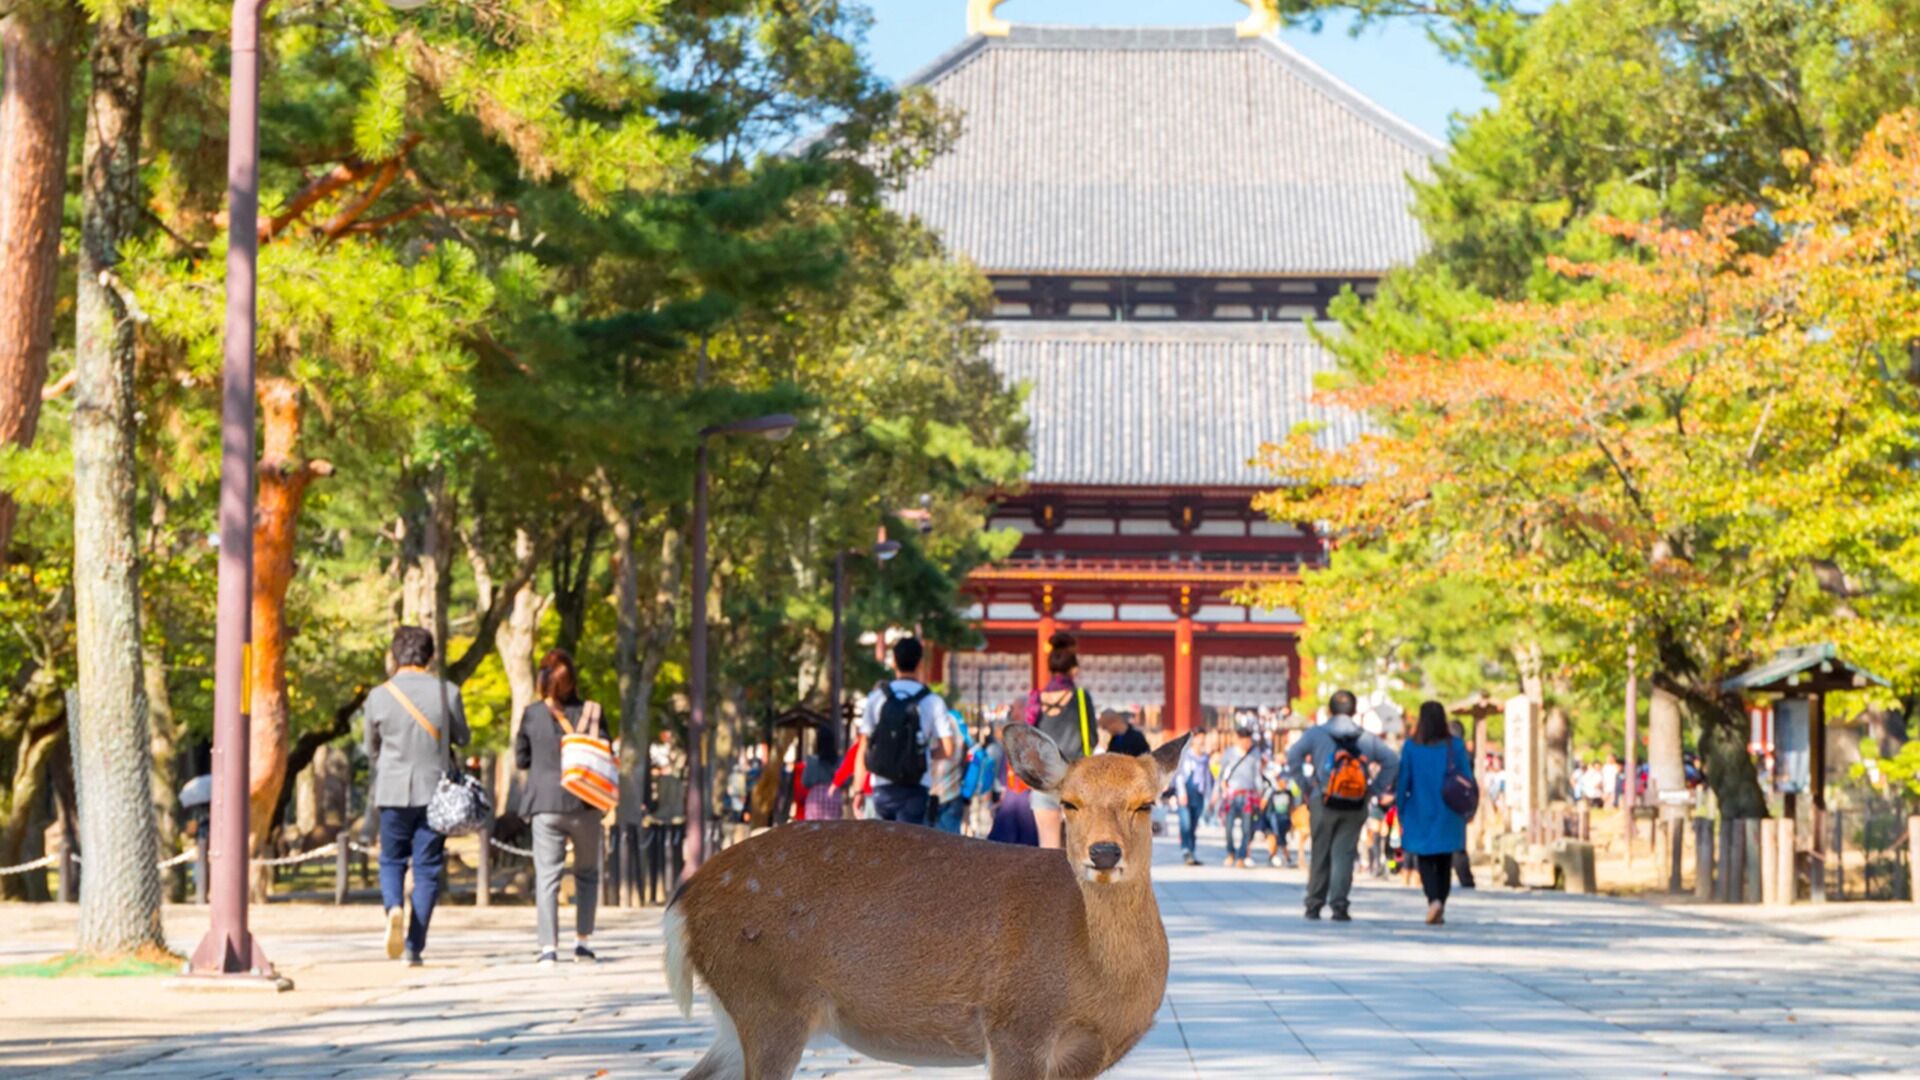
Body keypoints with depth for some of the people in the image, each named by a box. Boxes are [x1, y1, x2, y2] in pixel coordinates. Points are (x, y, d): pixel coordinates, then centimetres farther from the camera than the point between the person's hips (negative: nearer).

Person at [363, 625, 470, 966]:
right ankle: (414, 947, 1)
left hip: (393, 791, 0)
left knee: (391, 861, 14)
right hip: (435, 791, 0)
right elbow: (462, 737, 9)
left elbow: (371, 749, 9)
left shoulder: (379, 696, -3)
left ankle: (394, 908, -17)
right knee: (427, 868, 5)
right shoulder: (447, 693, -5)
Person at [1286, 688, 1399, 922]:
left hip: (1323, 803, 0)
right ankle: (1339, 905, -9)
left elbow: (1293, 757, -5)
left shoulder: (1315, 734, 1)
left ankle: (1314, 905, 15)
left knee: (1320, 854, 11)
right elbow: (1393, 761, 0)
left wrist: (1306, 784, 5)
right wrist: (1375, 788, 4)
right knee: (1344, 854, 1)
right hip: (1355, 806, 0)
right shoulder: (1368, 739, 5)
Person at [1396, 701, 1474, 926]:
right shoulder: (1456, 746, -3)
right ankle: (1440, 909, 11)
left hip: (1420, 813, -1)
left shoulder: (1411, 747, -4)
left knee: (1425, 859, 3)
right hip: (1448, 815, 1)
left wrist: (1402, 813, 8)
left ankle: (1434, 899, -21)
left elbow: (1403, 782, -1)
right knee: (1444, 862, 12)